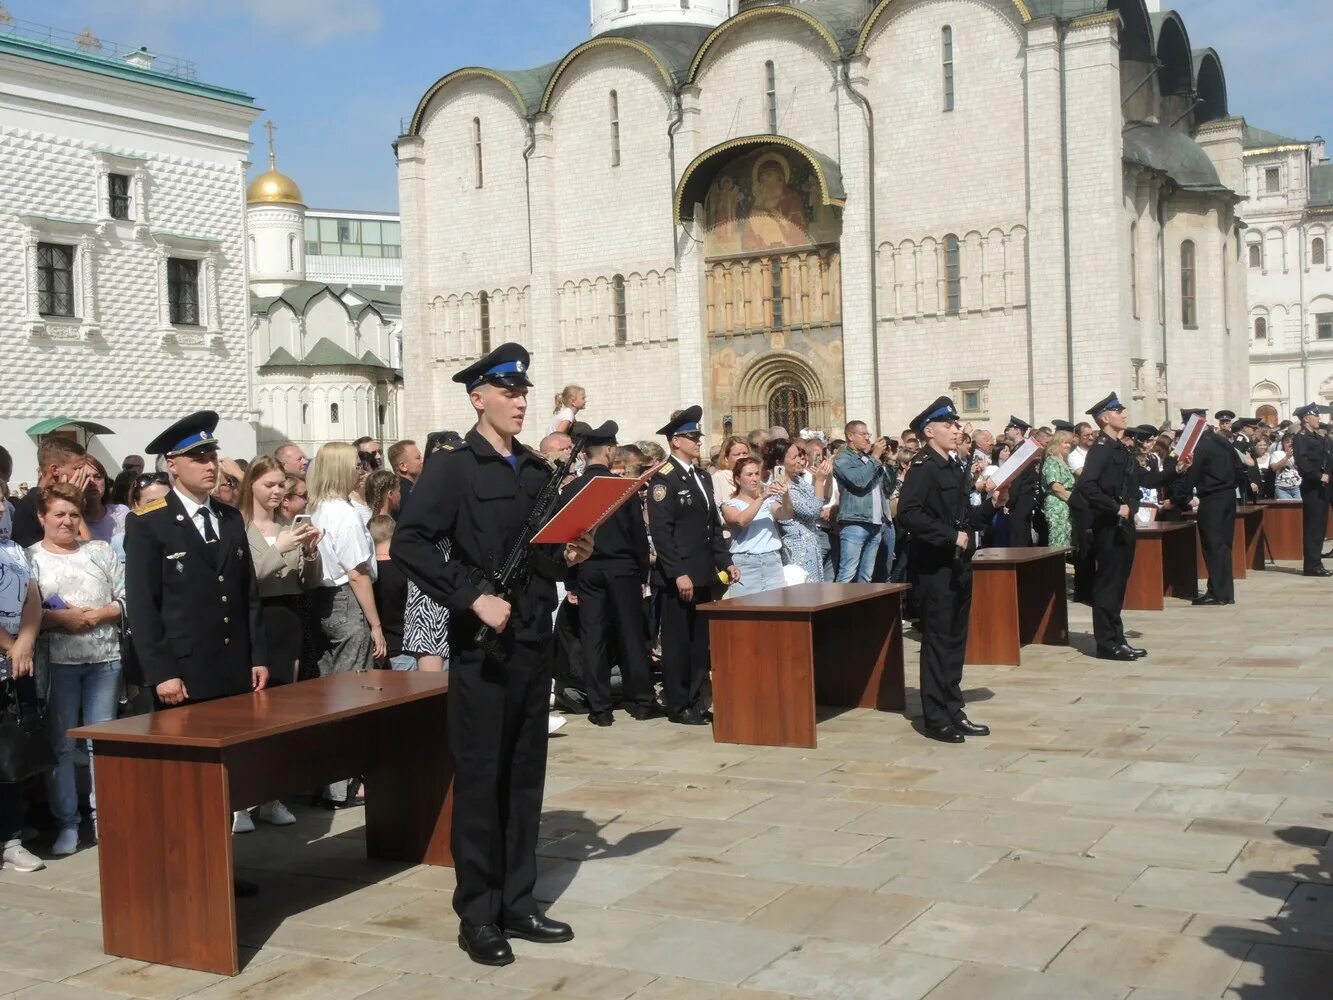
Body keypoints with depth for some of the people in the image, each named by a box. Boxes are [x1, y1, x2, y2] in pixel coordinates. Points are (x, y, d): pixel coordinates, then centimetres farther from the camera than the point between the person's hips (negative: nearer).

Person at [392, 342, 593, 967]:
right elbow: (409, 546, -16)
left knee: (525, 777, 12)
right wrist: (472, 598, -22)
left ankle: (518, 903, 23)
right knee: (479, 779, 1)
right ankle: (477, 915, 12)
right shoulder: (451, 469, -7)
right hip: (481, 645, -6)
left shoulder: (538, 471, 13)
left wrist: (568, 556, 0)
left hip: (535, 641, 6)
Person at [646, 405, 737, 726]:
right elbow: (660, 531, -16)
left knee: (701, 642, 11)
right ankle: (678, 706, 9)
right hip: (679, 576, -8)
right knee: (678, 642, 1)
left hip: (706, 575, 8)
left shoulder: (702, 477, 17)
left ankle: (696, 702, 19)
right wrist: (678, 574, -20)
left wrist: (726, 562, 12)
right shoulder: (664, 478, -10)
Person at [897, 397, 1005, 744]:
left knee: (956, 640, 13)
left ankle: (953, 710, 21)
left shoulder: (957, 469, 16)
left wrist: (991, 504, 4)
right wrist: (951, 536, -23)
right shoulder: (923, 467, -11)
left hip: (959, 566, 9)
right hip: (935, 567, -9)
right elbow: (908, 513, -24)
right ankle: (935, 717, 2)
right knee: (937, 641, -4)